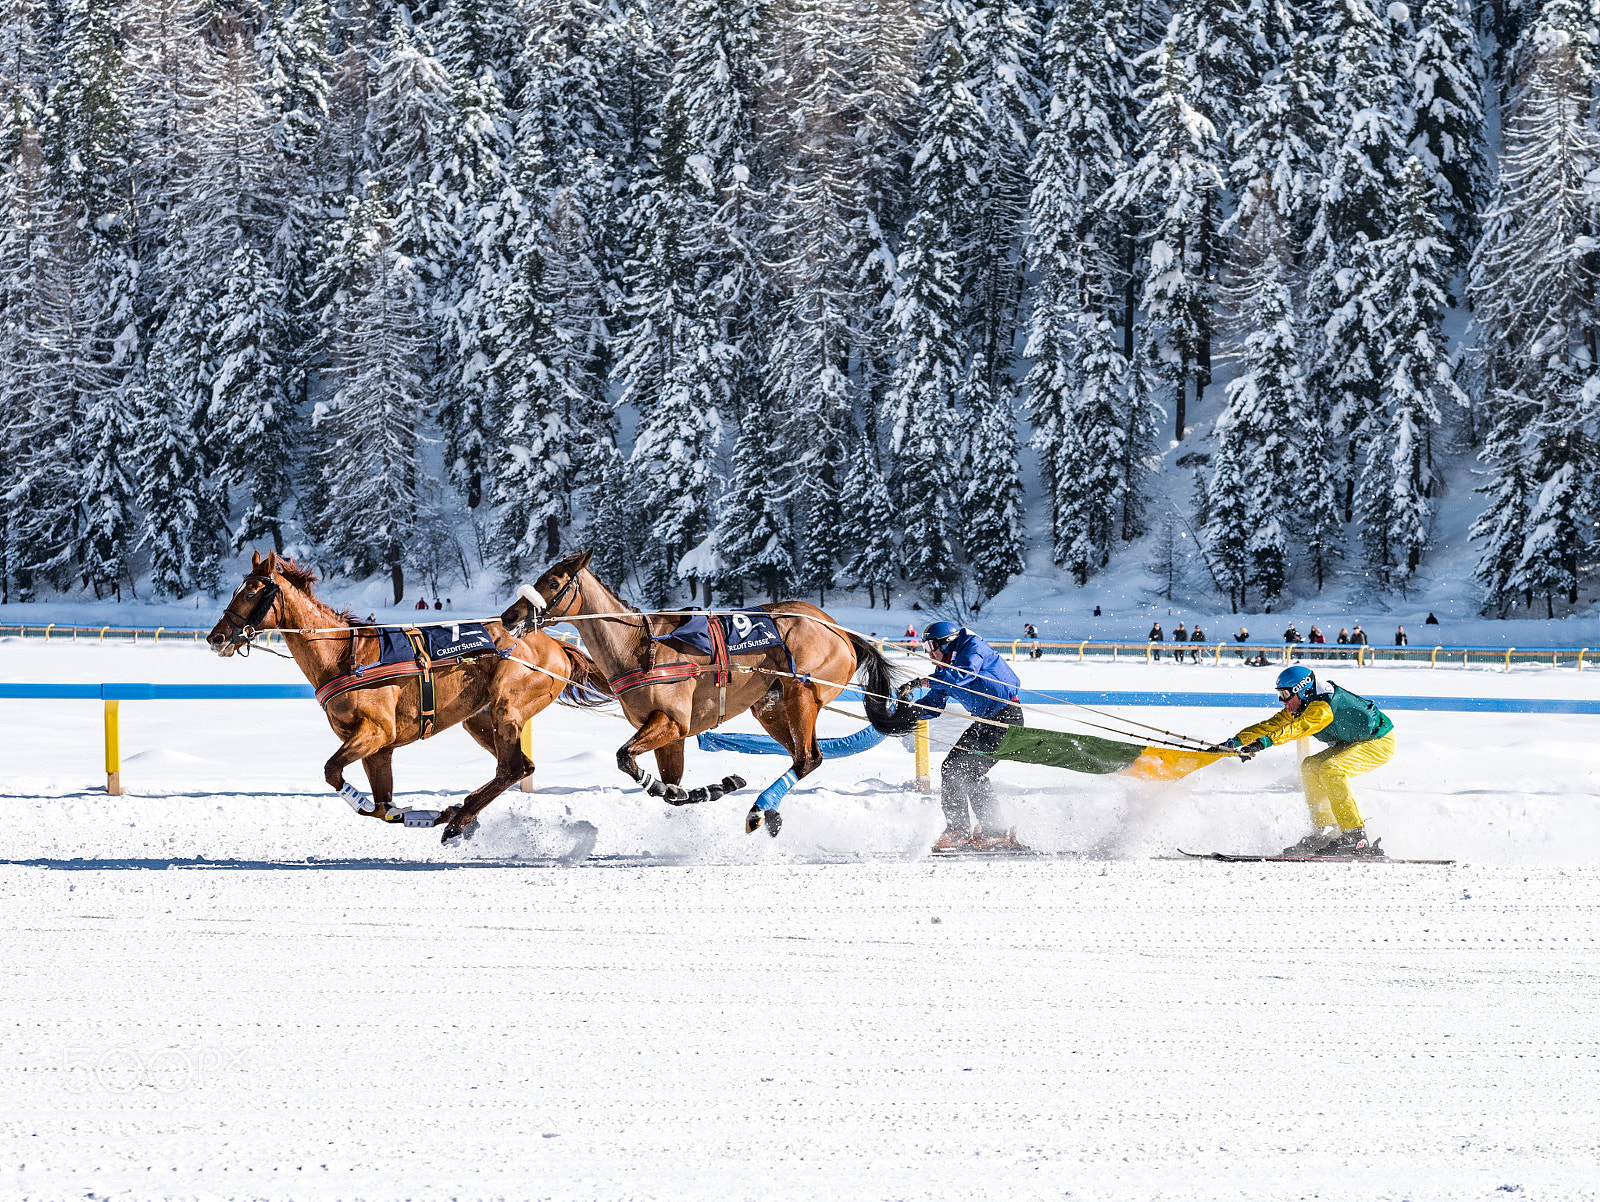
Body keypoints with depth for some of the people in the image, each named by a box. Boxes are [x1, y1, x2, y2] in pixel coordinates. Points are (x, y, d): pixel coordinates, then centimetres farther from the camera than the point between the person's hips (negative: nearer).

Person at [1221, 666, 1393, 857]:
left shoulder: (1324, 706, -30)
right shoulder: (1297, 709, -1)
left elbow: (1300, 727, -44)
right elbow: (1270, 725, -3)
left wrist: (1266, 741, -55)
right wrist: (1237, 741, -14)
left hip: (1380, 743, -10)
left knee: (1331, 770, -27)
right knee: (1310, 767, 0)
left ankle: (1356, 836, -26)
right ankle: (1326, 831, 1)